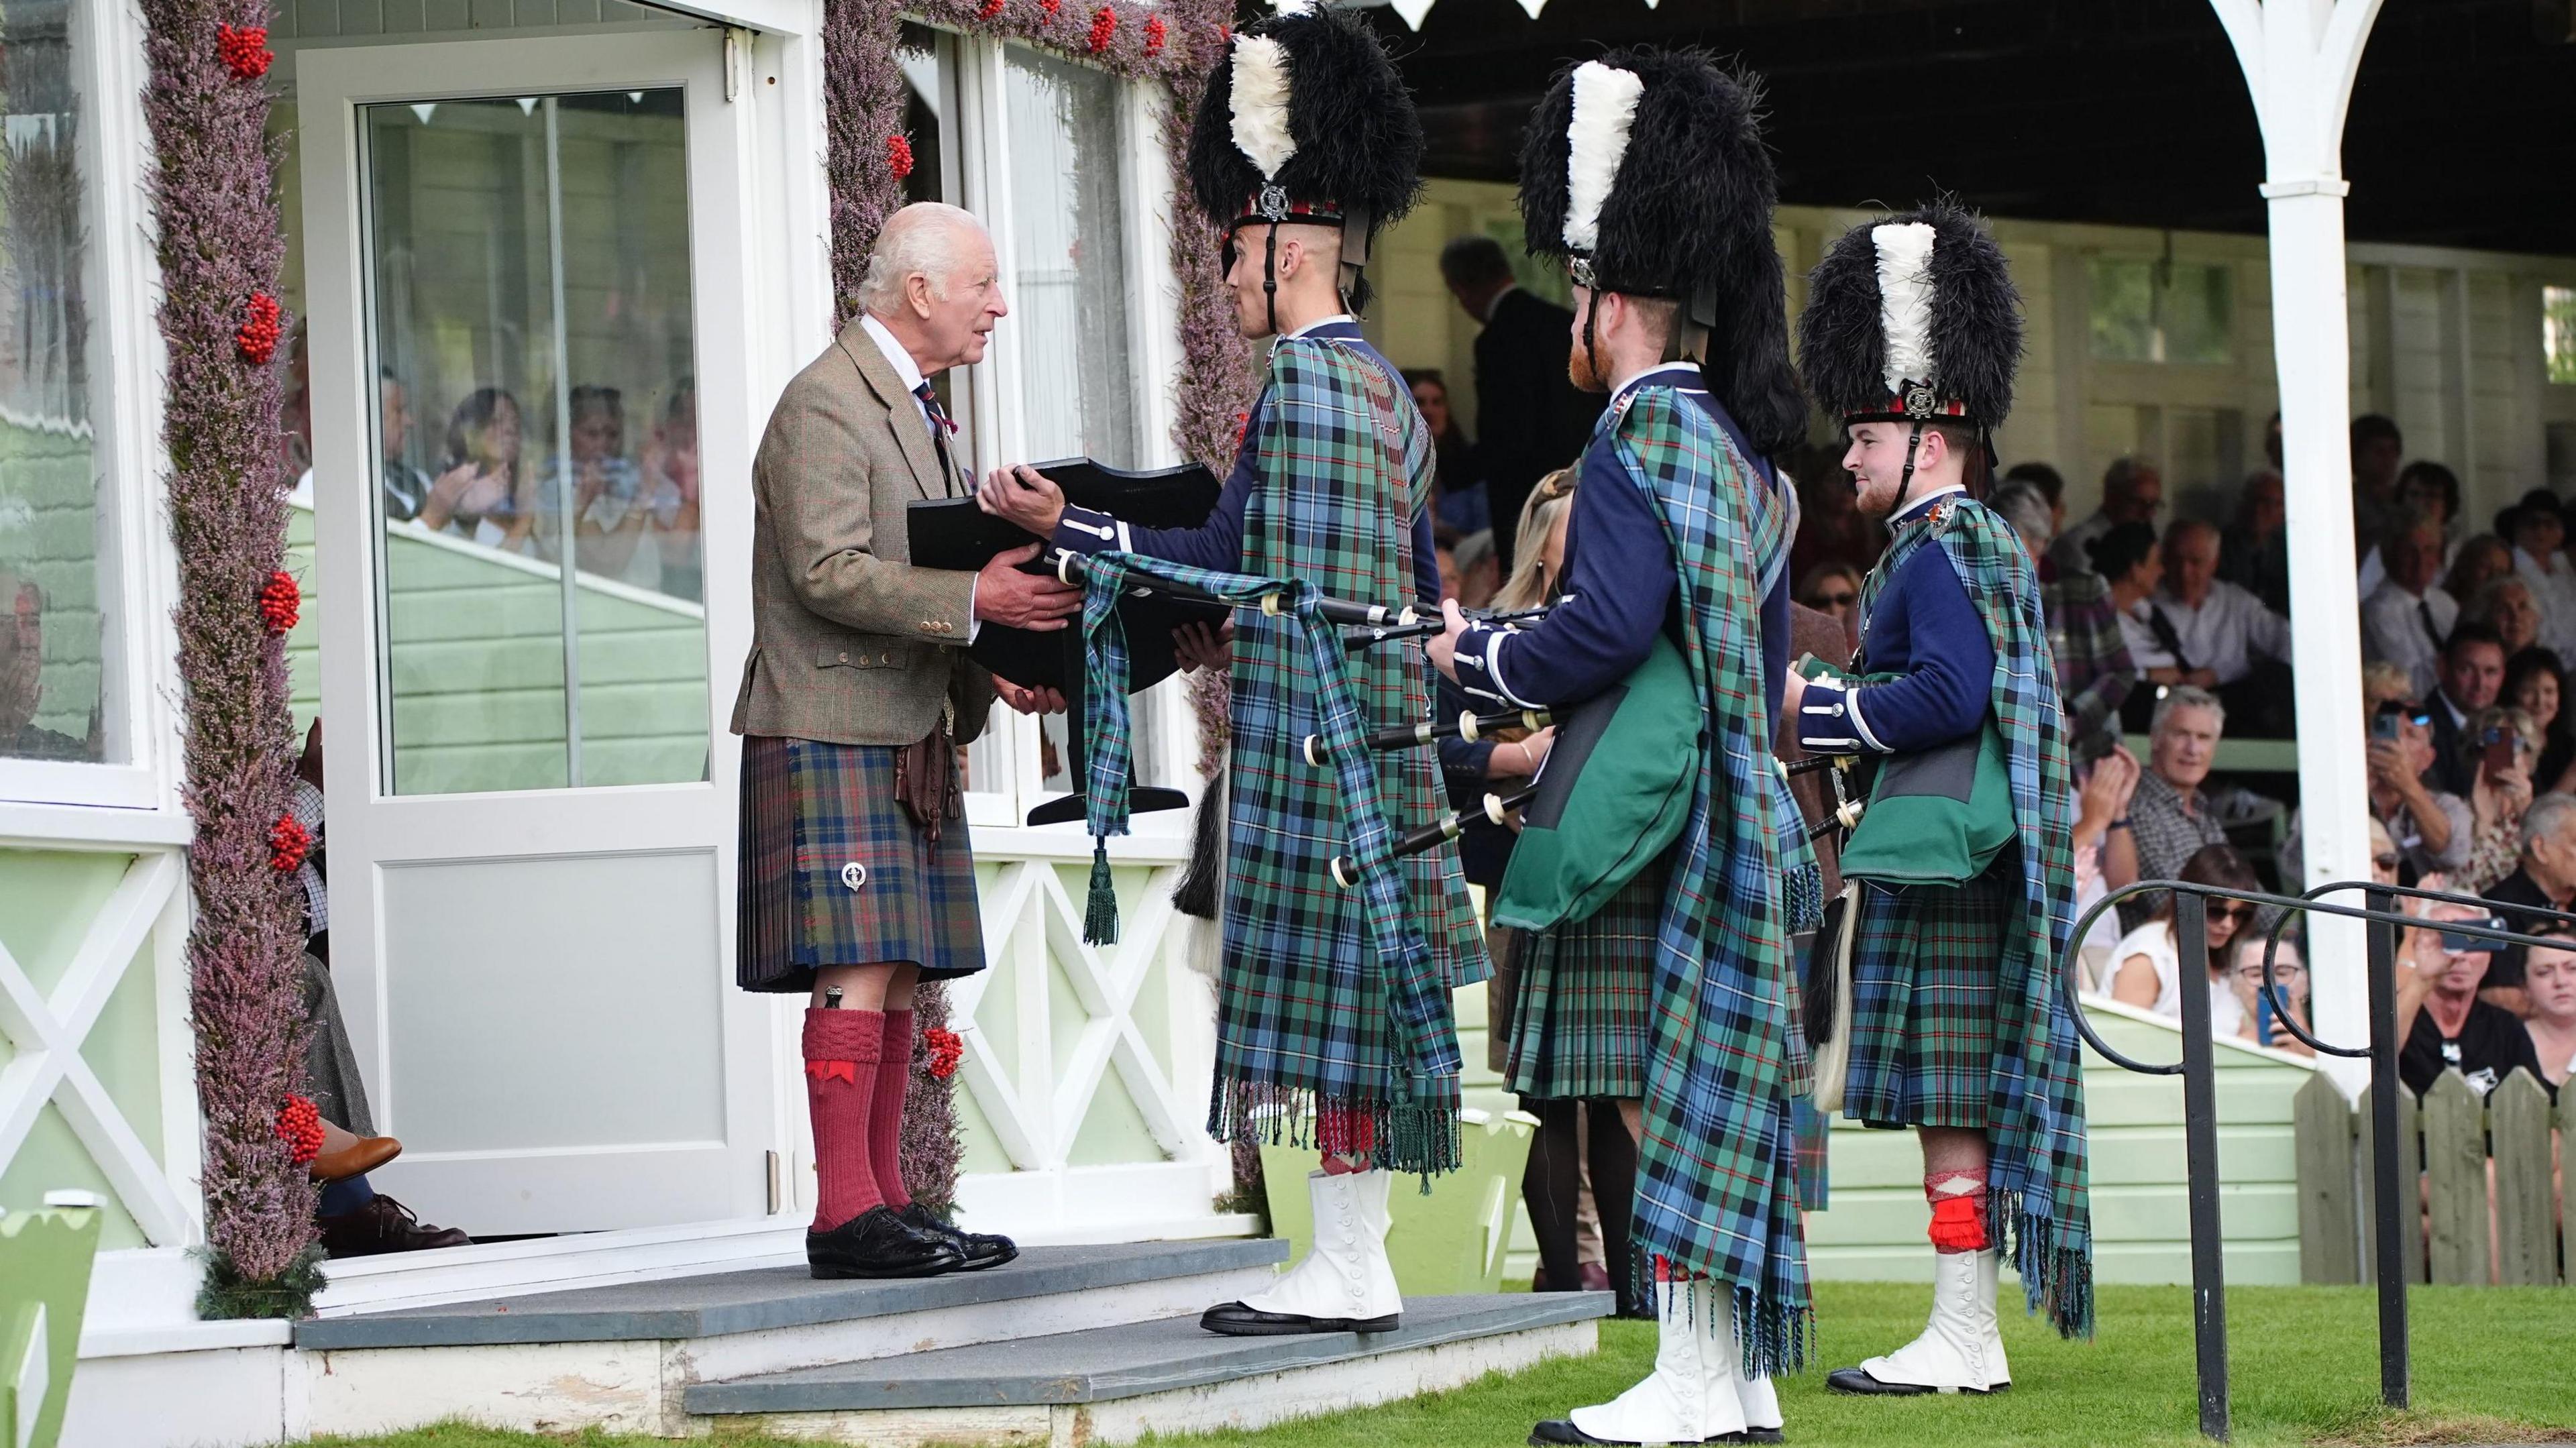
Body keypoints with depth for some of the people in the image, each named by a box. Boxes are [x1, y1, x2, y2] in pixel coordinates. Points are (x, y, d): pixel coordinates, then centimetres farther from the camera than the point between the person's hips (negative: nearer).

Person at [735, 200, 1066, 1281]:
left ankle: (883, 1200, 11)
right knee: (858, 970, -13)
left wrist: (988, 672, 9)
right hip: (832, 737, -10)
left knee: (898, 976, 8)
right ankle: (847, 1214, -13)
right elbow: (829, 573, -20)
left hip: (906, 737, 10)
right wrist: (972, 601, -24)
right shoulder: (826, 403, -12)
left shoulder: (914, 409, 20)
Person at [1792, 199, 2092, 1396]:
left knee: (1949, 1111, -8)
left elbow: (1949, 698, -25)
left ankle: (1959, 1340, -7)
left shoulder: (1944, 552, -13)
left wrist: (1814, 709, -15)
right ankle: (1968, 1334, 13)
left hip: (1942, 879, -10)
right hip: (1955, 871, 10)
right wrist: (1831, 712, 17)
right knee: (1955, 1108, 11)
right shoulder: (1984, 545, 19)